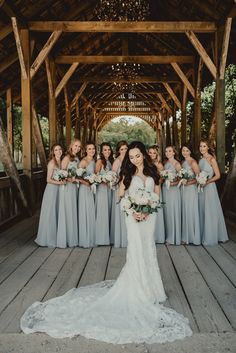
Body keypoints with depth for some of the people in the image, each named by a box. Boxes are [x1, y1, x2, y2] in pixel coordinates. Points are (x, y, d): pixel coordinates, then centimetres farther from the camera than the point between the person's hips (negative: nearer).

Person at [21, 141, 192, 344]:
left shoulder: (152, 173, 7)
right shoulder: (127, 173, 0)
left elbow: (157, 195, 8)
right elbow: (120, 196, 1)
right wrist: (131, 211, -15)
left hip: (149, 216, 3)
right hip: (135, 217, -3)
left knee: (148, 251, 12)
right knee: (137, 253, -3)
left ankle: (147, 287, 28)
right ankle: (138, 293, 9)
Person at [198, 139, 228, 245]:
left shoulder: (211, 159, -9)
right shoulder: (201, 159, 10)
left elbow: (218, 175, -12)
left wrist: (206, 182, -16)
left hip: (209, 187, -7)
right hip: (201, 188, 7)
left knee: (210, 212, 1)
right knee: (202, 211, 11)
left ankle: (211, 237, 12)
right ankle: (203, 235, 22)